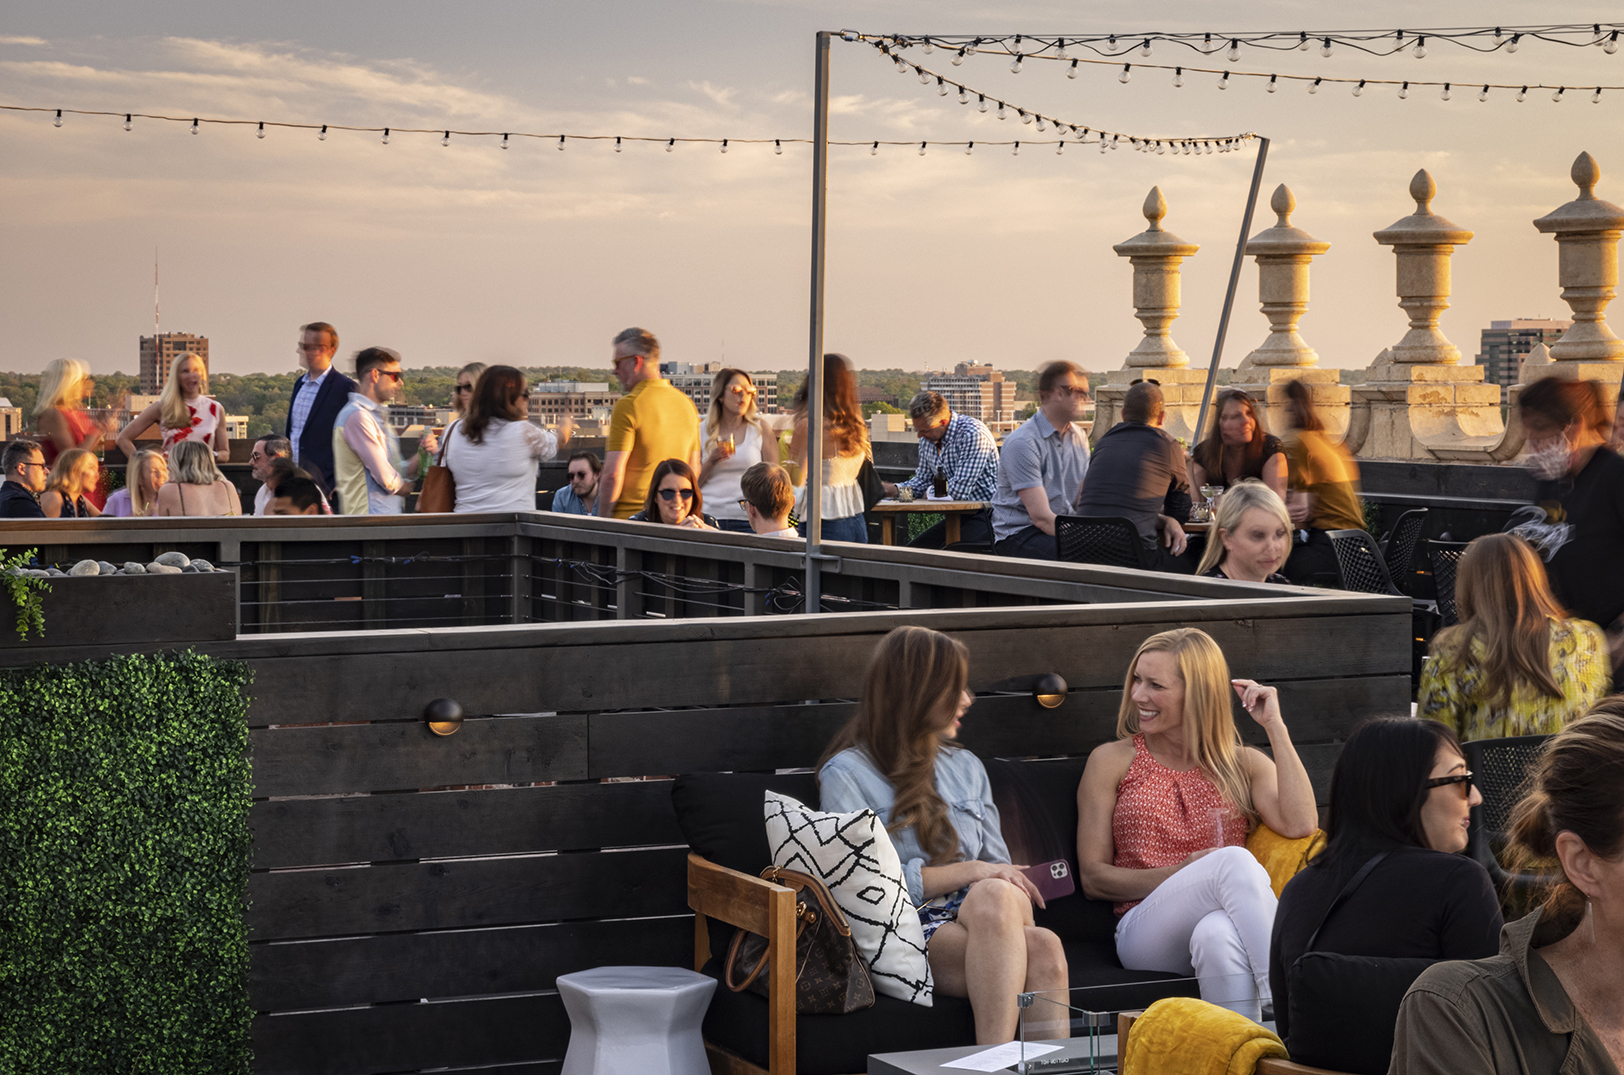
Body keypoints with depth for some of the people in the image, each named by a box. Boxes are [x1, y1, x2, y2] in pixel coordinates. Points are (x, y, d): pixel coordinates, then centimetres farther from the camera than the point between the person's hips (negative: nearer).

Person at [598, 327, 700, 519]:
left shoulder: (628, 406, -10)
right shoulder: (687, 404, 12)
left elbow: (613, 474, -13)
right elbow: (694, 469, 17)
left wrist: (603, 520, -5)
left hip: (628, 517, -7)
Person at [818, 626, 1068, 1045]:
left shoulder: (966, 767, 27)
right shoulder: (847, 773, 7)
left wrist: (1013, 883, 0)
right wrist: (967, 872, -12)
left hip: (977, 917, 5)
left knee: (1044, 948, -37)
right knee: (1017, 922, -40)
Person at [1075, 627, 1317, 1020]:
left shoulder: (1243, 764, 18)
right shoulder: (1112, 761, 15)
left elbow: (1299, 824, -4)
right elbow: (1093, 878, 8)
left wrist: (1275, 727, 2)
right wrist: (1181, 875, -7)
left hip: (1229, 922, 1)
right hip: (1146, 931, -1)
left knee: (1218, 933, -40)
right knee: (1234, 860, -33)